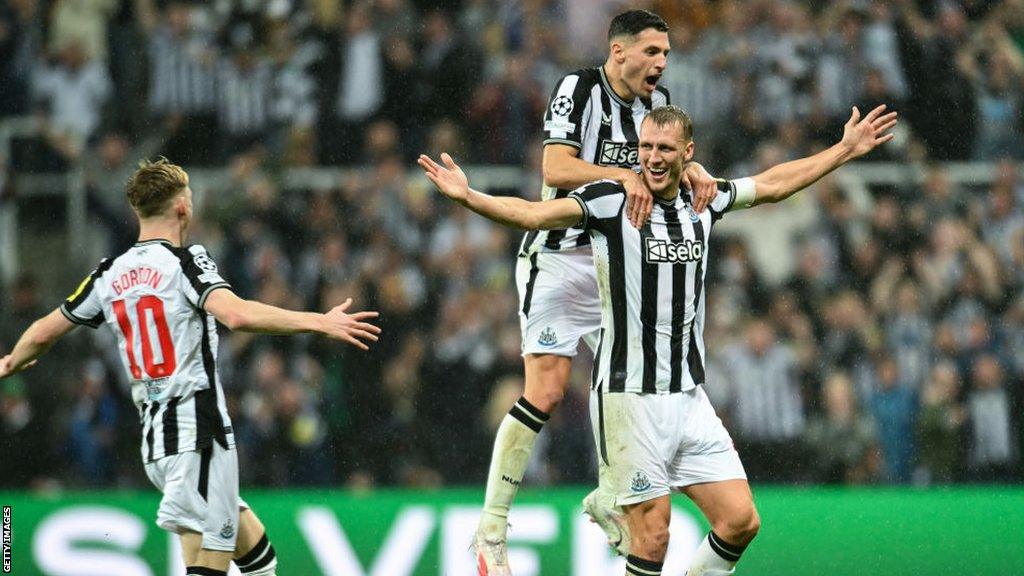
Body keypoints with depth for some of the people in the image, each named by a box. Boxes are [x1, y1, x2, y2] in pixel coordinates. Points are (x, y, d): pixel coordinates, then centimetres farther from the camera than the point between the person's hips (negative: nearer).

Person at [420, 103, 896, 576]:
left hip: (690, 396, 6)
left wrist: (845, 150, 31)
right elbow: (534, 215, -22)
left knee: (740, 521, 1)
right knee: (652, 538, -7)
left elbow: (772, 184, 25)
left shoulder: (702, 201, 8)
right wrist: (468, 197, -39)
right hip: (629, 396, -6)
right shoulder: (610, 200, -8)